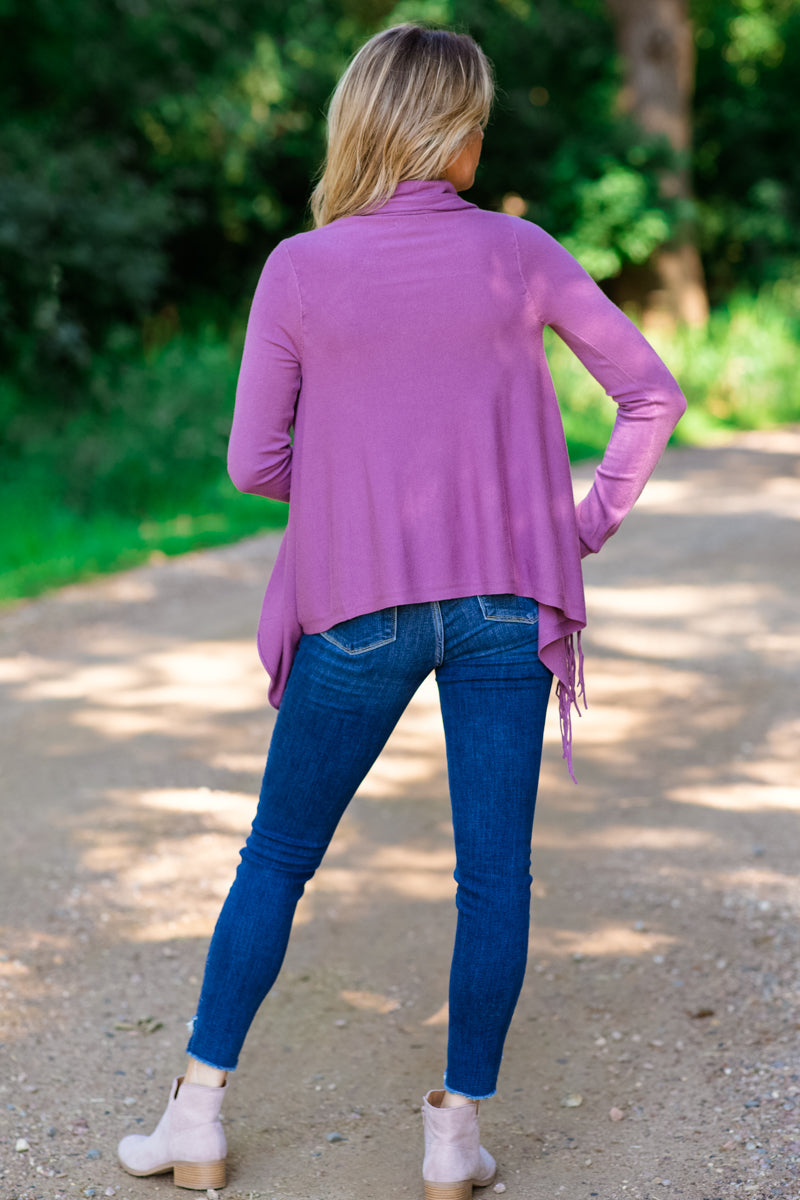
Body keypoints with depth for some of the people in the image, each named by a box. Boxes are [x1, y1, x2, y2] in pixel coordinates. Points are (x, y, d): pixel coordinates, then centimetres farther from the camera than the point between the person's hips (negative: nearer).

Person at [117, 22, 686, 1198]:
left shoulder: (299, 272, -2)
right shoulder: (517, 252, 1)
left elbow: (254, 462, -1)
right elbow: (652, 392, 5)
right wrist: (589, 525, 10)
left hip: (358, 604, 0)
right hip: (505, 600, 1)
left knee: (276, 860, 13)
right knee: (495, 871, 8)